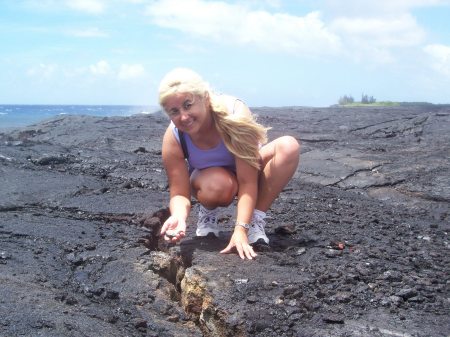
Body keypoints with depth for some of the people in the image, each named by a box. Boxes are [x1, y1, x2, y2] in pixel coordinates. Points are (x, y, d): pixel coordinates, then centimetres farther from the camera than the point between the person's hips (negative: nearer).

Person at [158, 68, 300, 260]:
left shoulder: (235, 114, -35)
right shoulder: (173, 139, -27)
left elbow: (247, 182, -34)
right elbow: (179, 193, -24)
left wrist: (241, 229, -43)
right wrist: (179, 217, -46)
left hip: (247, 170, 0)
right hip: (209, 178, 0)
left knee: (288, 146, -31)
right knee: (218, 185, -39)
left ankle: (256, 219, -16)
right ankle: (208, 214, 0)